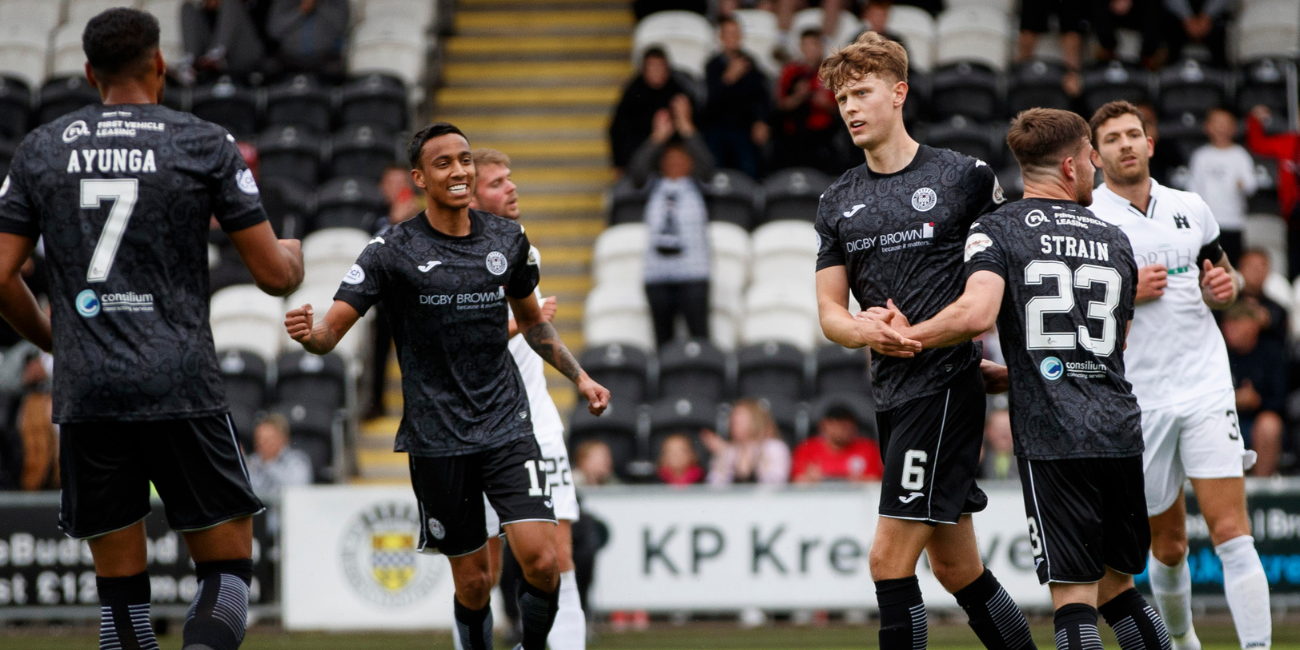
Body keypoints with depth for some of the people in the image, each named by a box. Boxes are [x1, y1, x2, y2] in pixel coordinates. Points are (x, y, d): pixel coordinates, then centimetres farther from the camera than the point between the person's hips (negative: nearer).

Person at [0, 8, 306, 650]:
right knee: (226, 568, 5)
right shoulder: (205, 144, 1)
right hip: (182, 387, -2)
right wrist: (291, 255, 26)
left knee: (119, 585, 10)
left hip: (84, 390, 2)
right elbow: (275, 275, 1)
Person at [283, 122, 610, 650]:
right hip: (436, 441, -2)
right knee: (473, 581, 1)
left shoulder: (507, 239, 6)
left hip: (507, 427, 2)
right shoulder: (393, 250, -6)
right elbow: (333, 327, -12)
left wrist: (579, 376, 17)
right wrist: (309, 332, -34)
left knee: (541, 561, -14)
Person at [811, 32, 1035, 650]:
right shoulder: (838, 201, 14)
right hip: (890, 391, 6)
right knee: (956, 568, 11)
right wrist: (867, 332, -10)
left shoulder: (963, 176, -1)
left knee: (889, 557, -13)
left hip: (946, 384, -6)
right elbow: (829, 309, 12)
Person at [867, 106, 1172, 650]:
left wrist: (909, 335, 0)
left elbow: (977, 314, -19)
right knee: (1114, 585, 16)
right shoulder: (1115, 240, 16)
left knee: (1073, 596, -5)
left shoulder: (997, 230, 0)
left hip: (1051, 440, -4)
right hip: (1121, 432, 4)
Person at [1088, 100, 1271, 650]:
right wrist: (1127, 293, -16)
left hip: (1207, 384, 2)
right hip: (1138, 400, -2)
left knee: (1231, 532, -11)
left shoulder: (1190, 208, 10)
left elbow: (1224, 275, 24)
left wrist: (1226, 286, 1)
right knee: (1169, 548, 7)